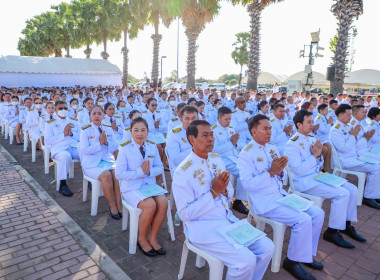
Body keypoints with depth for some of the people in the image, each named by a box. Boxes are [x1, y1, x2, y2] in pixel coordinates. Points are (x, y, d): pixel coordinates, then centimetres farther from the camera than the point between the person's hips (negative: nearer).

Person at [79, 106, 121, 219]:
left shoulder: (108, 129, 11)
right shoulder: (85, 130, -1)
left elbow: (115, 147, 7)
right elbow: (85, 150, -11)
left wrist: (107, 142, -12)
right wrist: (100, 143, -17)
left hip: (108, 160, 3)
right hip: (91, 163, -3)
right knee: (106, 176, -31)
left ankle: (119, 205, -17)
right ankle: (112, 205, -14)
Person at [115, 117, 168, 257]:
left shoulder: (152, 147, 4)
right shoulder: (125, 149, -8)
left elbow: (160, 168, 8)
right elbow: (119, 173, -12)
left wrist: (149, 170, -14)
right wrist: (140, 171, -18)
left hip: (150, 185, 5)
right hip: (131, 188, -4)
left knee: (163, 202, -22)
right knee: (150, 205, -28)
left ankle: (152, 238, -1)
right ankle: (142, 240, -1)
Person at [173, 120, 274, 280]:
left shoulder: (217, 159, 4)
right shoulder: (183, 171, -17)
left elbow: (230, 193, 11)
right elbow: (185, 213, -17)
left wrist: (224, 190, -14)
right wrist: (213, 192, -21)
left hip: (228, 219, 7)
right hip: (203, 228, -7)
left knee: (267, 248, 0)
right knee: (246, 260, -19)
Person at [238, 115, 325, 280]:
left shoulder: (272, 148, 10)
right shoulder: (246, 154, -13)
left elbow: (280, 176, 16)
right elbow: (247, 184, -21)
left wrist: (280, 171, -8)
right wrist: (271, 172, -24)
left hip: (281, 195, 8)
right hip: (265, 202, -8)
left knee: (318, 213, 0)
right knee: (303, 220, -20)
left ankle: (306, 254, 19)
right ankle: (292, 261, 2)